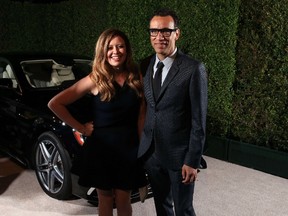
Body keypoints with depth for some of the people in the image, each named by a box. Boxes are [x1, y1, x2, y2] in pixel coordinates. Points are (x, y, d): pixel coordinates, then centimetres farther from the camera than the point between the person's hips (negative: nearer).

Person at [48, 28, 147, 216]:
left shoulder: (136, 77, 0)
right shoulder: (95, 79, -9)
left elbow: (141, 116, 5)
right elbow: (55, 104, -8)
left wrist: (142, 146, -1)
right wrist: (80, 128, -7)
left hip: (128, 147, 2)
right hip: (101, 148, -1)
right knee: (105, 200, 13)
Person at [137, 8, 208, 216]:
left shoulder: (193, 69, -14)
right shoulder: (145, 65, 4)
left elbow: (198, 120, -13)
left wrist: (193, 160, -13)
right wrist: (140, 146, 8)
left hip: (179, 154, -5)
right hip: (150, 152, 5)